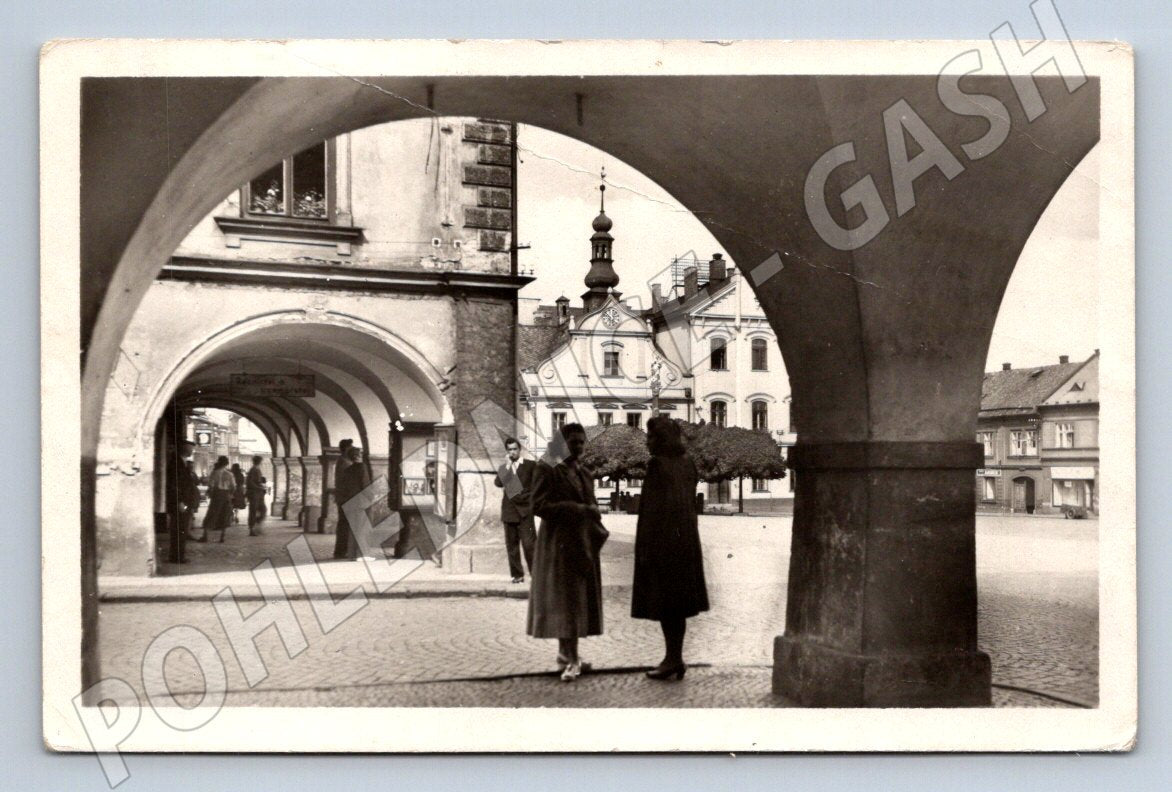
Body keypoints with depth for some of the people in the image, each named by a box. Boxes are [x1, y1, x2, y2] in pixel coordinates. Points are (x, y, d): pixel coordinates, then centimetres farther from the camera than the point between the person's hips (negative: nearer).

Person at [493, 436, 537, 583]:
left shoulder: (530, 465, 5)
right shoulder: (503, 468, 13)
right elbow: (498, 483, -5)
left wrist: (533, 503, 0)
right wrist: (507, 467, -9)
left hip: (525, 510, -3)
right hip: (509, 511, 3)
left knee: (529, 543, -10)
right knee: (512, 544, 3)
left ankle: (535, 573, -2)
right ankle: (517, 575, 8)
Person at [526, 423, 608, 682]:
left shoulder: (584, 474, 17)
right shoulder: (547, 469, -5)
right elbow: (539, 506, -14)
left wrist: (595, 523, 0)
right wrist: (579, 509, -19)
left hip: (583, 544, 7)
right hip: (559, 543, -7)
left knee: (579, 600, 8)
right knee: (563, 600, -5)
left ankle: (568, 654, 16)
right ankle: (569, 658, -2)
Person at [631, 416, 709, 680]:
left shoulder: (657, 464, -14)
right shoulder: (687, 463, 7)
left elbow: (652, 509, -16)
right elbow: (691, 502, 11)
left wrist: (644, 548, -13)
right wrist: (688, 537, 18)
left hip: (661, 540, -7)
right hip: (686, 539, 8)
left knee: (662, 600, 0)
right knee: (678, 600, 11)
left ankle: (673, 658, 1)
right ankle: (676, 658, 16)